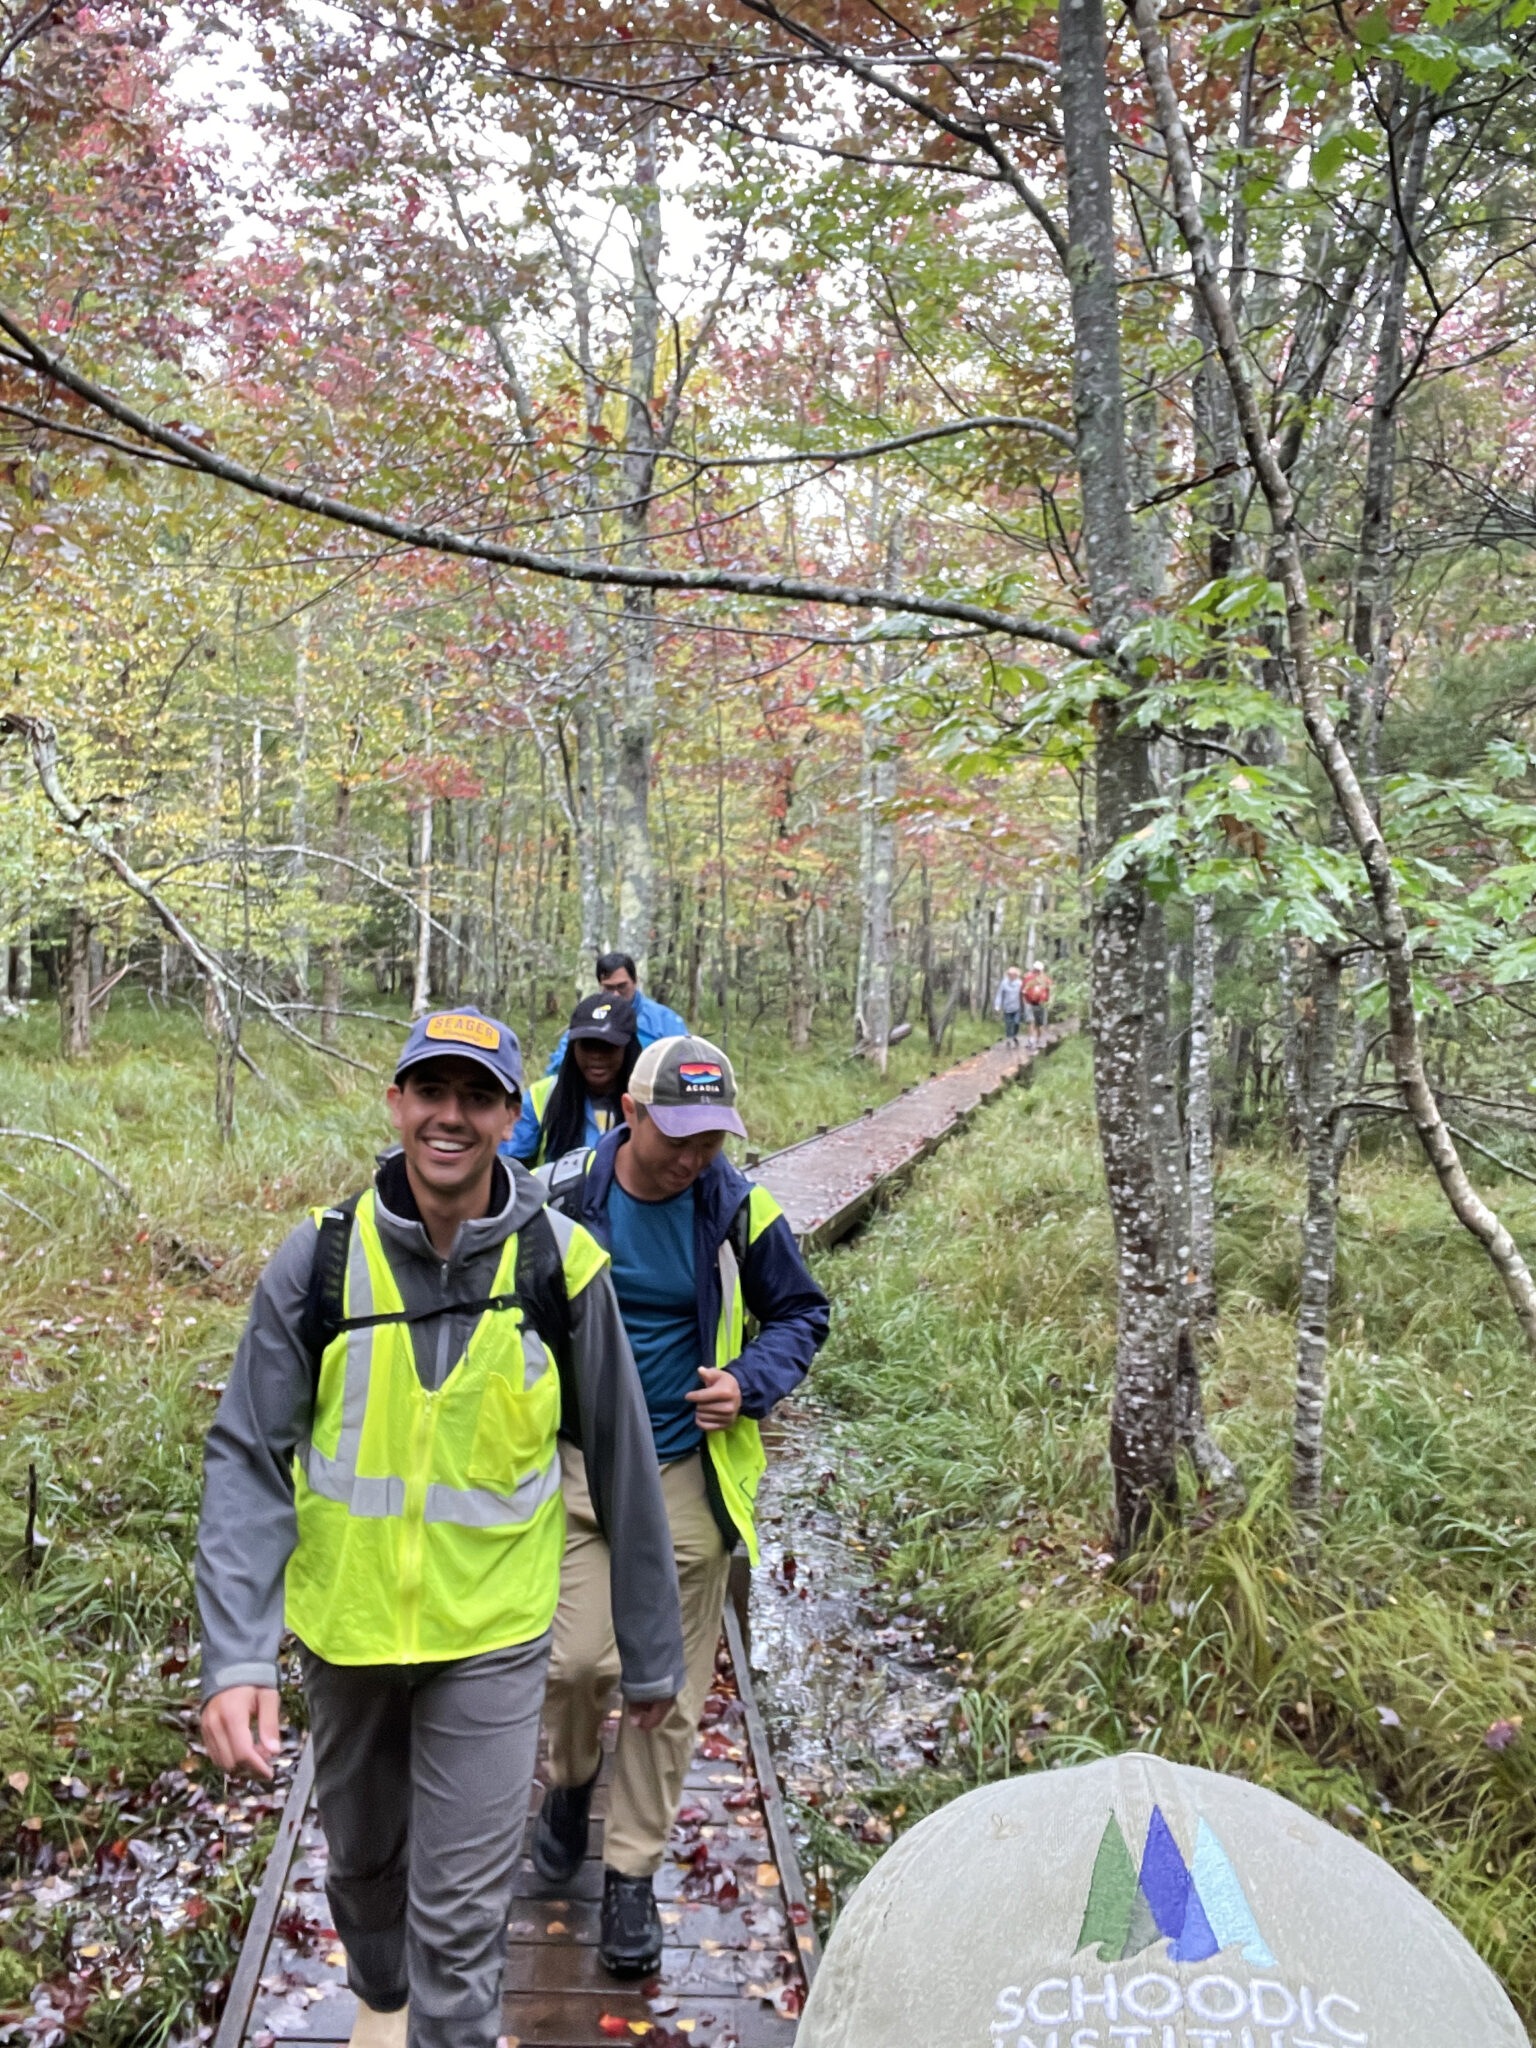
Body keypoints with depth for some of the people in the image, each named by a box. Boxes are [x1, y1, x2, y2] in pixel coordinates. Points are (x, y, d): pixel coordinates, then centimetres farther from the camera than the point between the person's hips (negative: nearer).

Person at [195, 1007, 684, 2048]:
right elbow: (250, 1463, -9)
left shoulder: (560, 1265, -14)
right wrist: (237, 1657, -19)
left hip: (491, 1636, -2)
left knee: (460, 1912, 0)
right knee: (363, 1859, 25)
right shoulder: (318, 1261, -12)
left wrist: (652, 1650, 2)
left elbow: (623, 1463, -5)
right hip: (346, 1625, 3)